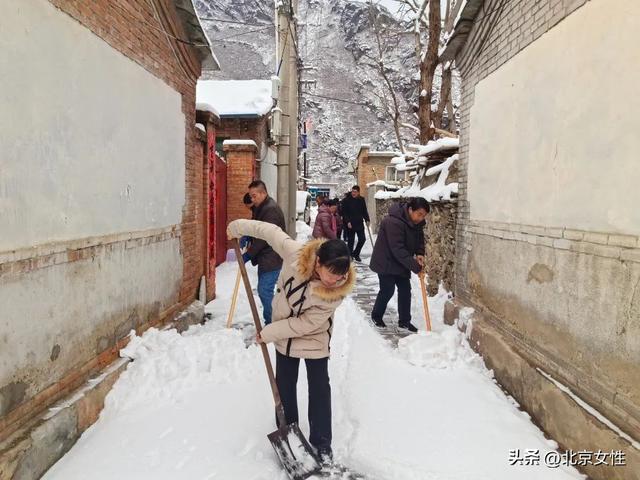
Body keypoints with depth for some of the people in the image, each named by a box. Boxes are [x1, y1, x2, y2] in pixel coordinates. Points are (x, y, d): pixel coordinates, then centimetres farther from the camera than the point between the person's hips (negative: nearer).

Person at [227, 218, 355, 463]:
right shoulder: (295, 252, -32)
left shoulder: (338, 289, -32)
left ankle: (321, 443, 18)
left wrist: (269, 333, -21)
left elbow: (307, 323, -26)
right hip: (284, 332, 3)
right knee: (284, 384, 15)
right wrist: (239, 226, -2)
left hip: (314, 338, -2)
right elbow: (271, 231, -13)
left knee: (319, 388, 2)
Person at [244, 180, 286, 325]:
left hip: (271, 259, -10)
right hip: (265, 258, 10)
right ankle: (271, 322, 23)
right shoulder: (260, 208, 14)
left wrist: (248, 254, -16)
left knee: (265, 291, -9)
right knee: (264, 291, 13)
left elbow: (264, 237, -21)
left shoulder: (271, 209, -18)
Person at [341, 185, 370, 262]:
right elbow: (344, 212, -8)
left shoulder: (361, 200, 6)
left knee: (362, 239, 2)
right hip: (350, 224, -4)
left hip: (360, 223, 4)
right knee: (351, 241, 3)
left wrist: (367, 220, 3)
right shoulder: (346, 200, -6)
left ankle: (356, 254, 21)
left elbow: (364, 211, 14)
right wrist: (347, 222, -17)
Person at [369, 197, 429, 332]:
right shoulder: (394, 222, -32)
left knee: (405, 290, 6)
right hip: (386, 262, -8)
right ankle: (376, 316, 23)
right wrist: (415, 266, -33)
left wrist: (420, 253, -11)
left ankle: (404, 320, 18)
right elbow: (397, 249, -34)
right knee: (387, 291, -1)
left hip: (402, 263, 8)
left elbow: (420, 238, 10)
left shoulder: (417, 222, -5)